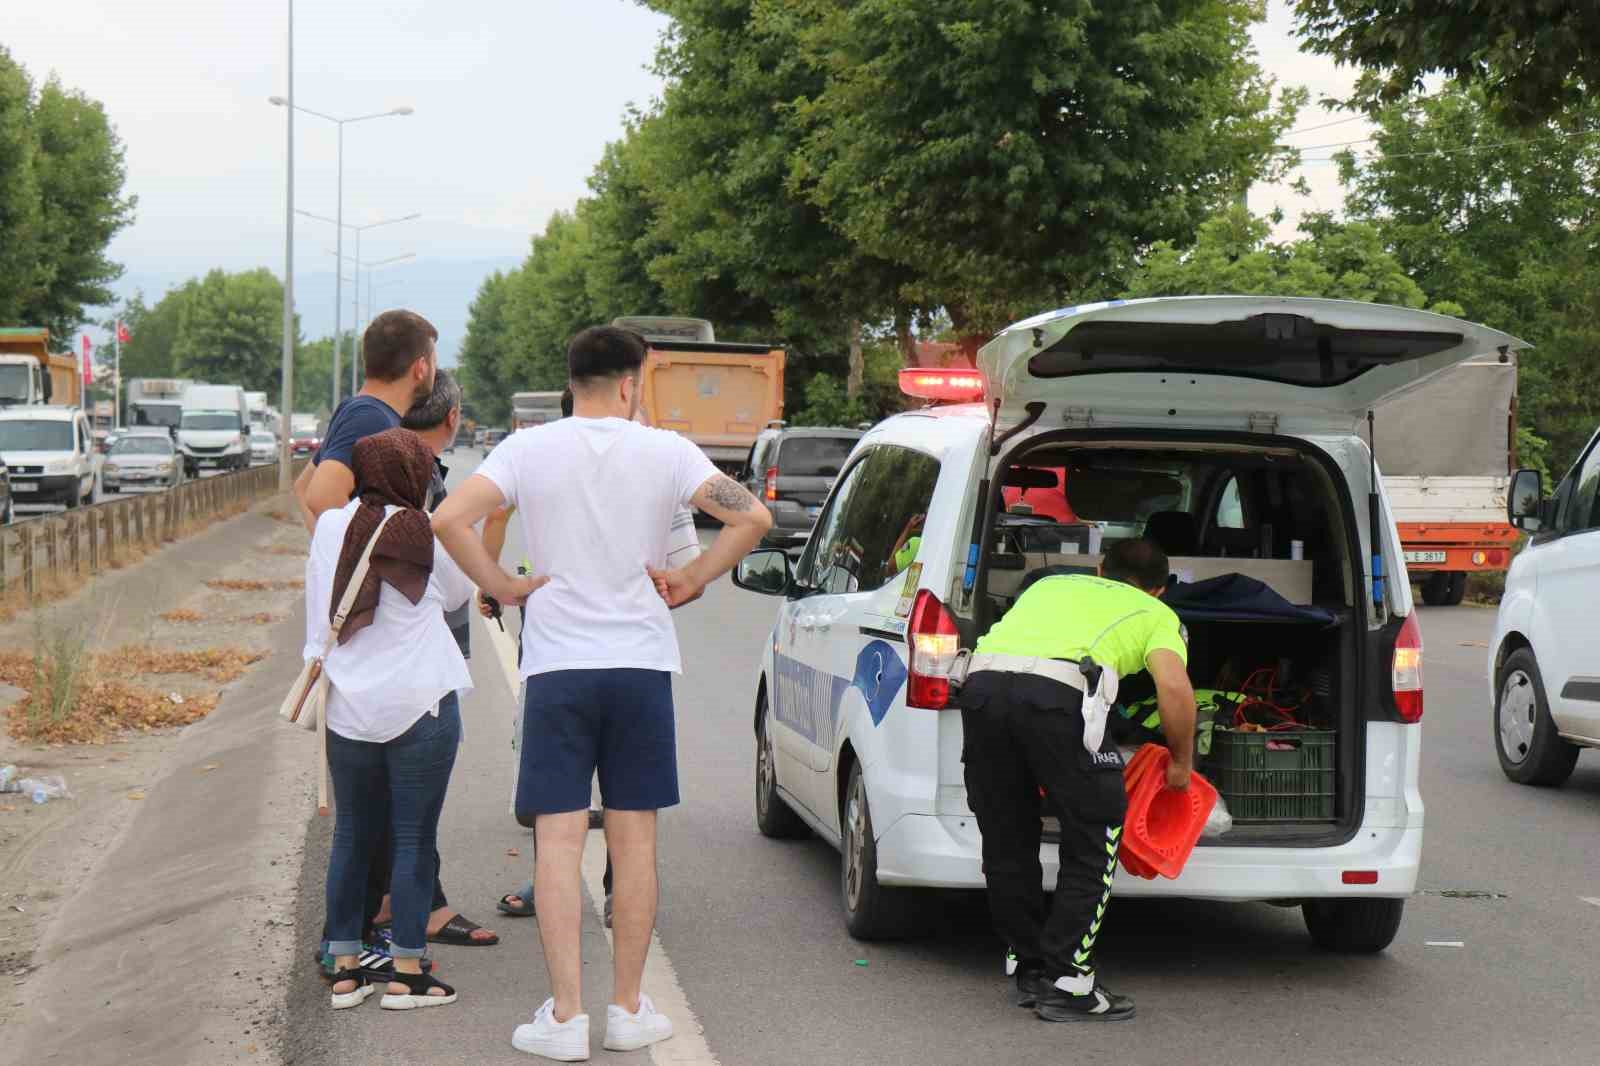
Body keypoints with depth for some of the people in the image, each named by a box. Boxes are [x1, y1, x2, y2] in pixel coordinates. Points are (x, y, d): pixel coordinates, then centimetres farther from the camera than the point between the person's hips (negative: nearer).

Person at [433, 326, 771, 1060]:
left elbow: (450, 518, -14)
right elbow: (752, 518, -9)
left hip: (556, 667, -1)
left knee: (558, 841, 0)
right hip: (641, 662, 1)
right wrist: (689, 581, 1)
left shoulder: (529, 450, -2)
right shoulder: (664, 453, -1)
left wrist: (500, 586, -2)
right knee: (633, 841, 8)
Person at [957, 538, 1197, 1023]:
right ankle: (1065, 982, 6)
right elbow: (1175, 688, 6)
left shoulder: (1051, 584, 38)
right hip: (1056, 691, -5)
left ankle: (1031, 970, 25)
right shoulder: (1157, 615, 25)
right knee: (1093, 841, 9)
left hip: (982, 679, 5)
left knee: (1006, 843, 18)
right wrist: (1181, 764, 19)